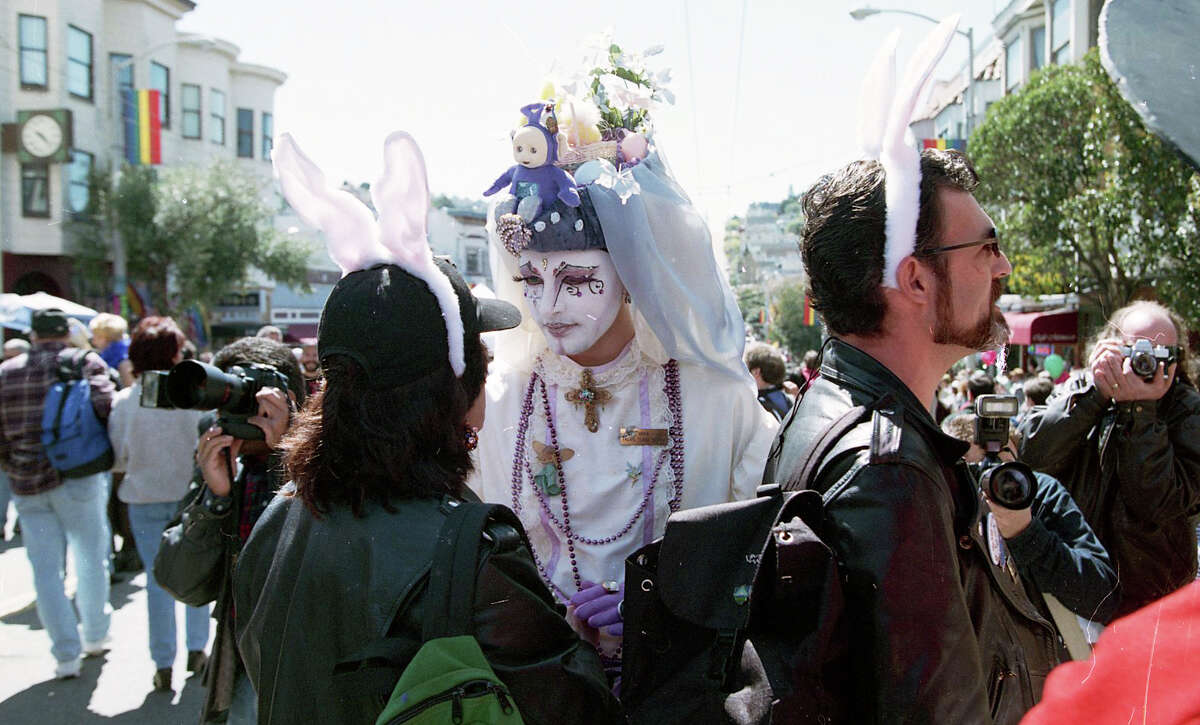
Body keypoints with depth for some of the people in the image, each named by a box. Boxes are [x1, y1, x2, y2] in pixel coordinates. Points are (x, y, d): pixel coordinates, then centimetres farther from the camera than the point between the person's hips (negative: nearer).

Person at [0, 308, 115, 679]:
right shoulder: (86, 363, -3)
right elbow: (104, 406, -18)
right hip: (77, 479, -2)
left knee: (46, 570, 7)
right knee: (90, 559, 14)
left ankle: (66, 654, 8)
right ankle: (95, 635, 26)